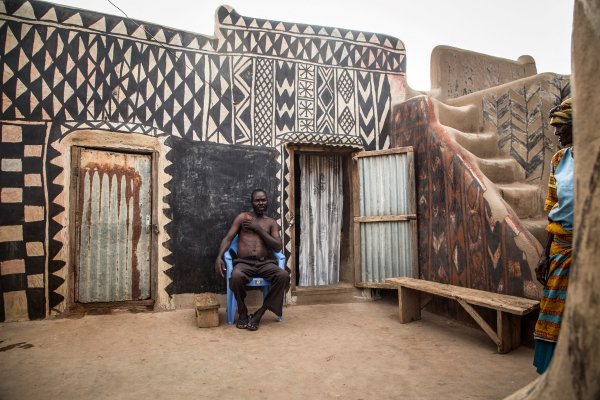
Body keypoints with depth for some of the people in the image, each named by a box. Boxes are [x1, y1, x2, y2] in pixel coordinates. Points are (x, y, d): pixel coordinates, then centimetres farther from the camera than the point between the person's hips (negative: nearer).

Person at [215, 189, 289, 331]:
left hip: (265, 263, 2)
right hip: (244, 263, -2)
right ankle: (243, 313, -10)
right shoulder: (242, 217, 11)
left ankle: (258, 314, -16)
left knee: (284, 276, -29)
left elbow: (278, 247, 2)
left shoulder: (271, 222, 15)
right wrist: (219, 257, -16)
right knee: (236, 276, -38)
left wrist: (259, 229, -4)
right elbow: (227, 239, 4)